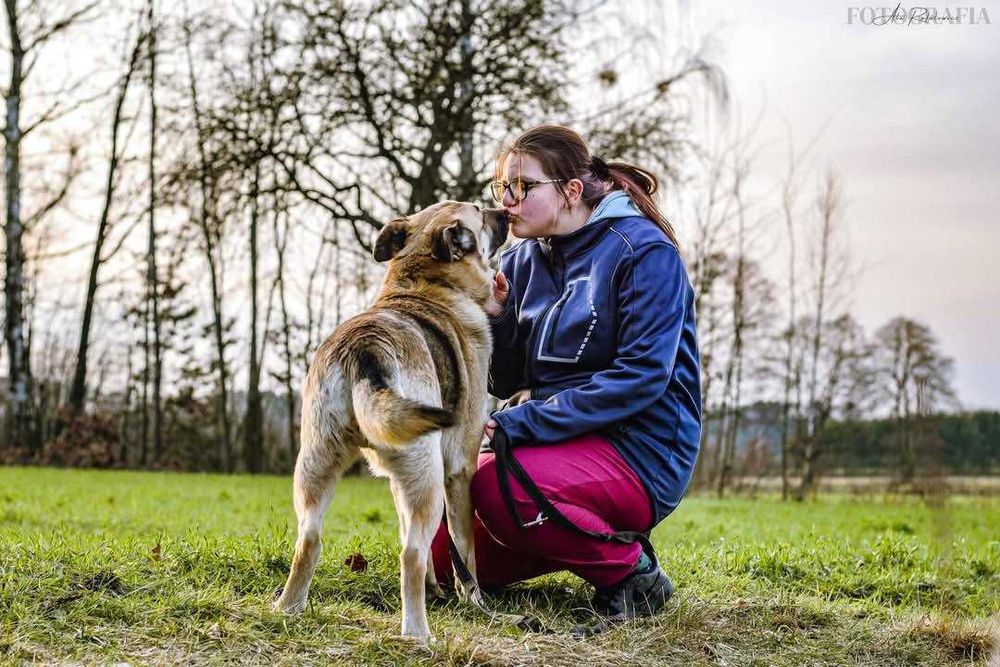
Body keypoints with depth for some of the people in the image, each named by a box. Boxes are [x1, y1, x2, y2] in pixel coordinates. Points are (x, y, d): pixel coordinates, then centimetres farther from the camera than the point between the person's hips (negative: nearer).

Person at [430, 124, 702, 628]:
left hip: (639, 453, -8)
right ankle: (583, 539, 17)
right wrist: (492, 318, -11)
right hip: (559, 442, 8)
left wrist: (520, 423, -23)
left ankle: (630, 572, -12)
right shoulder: (523, 260, 9)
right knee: (442, 555, 2)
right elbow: (508, 383, 10)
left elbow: (642, 377, -20)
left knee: (496, 484, -32)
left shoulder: (644, 251, -11)